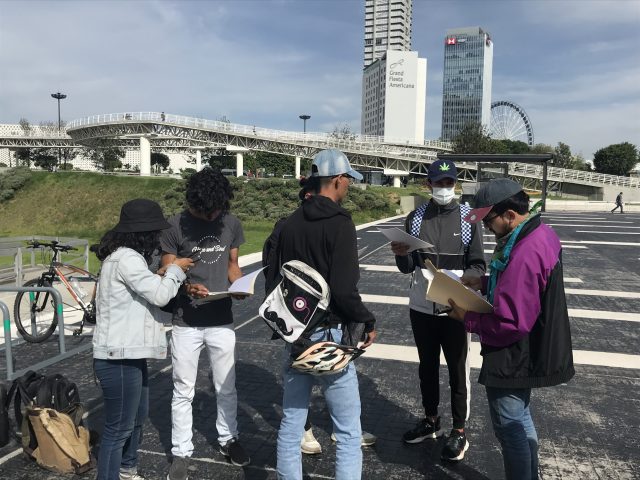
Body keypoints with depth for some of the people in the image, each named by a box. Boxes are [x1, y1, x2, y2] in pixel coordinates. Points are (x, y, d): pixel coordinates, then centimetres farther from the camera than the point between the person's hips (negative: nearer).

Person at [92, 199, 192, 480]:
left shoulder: (125, 256, 13)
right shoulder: (126, 258, -21)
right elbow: (159, 295, -22)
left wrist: (159, 277, 9)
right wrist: (174, 270, -6)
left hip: (128, 353, 11)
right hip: (119, 358, -11)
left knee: (137, 417, 24)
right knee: (119, 428, 2)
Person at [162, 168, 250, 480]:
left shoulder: (231, 223, -1)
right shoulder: (175, 226, -11)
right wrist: (187, 287, -26)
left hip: (222, 320, 3)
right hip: (186, 323, -2)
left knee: (226, 387, 17)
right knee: (183, 391, 10)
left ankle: (228, 438, 38)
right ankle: (181, 452, 27)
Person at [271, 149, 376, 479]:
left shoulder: (290, 223, 6)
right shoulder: (340, 223, -15)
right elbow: (344, 290, -21)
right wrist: (367, 322, -5)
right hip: (330, 335, -7)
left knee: (291, 422, 16)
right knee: (348, 431, 5)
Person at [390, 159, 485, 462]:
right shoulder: (415, 218, 4)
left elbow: (478, 265, -3)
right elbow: (407, 268, 6)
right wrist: (402, 254, -16)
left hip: (455, 308, -3)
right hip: (421, 307, 3)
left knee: (458, 370, 8)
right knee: (427, 366, 17)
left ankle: (459, 431, 23)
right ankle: (431, 421, 35)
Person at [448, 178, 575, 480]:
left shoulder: (524, 255, -31)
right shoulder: (541, 233, 1)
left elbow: (511, 324, -29)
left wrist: (467, 319, -17)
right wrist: (484, 283, 4)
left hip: (512, 359, -11)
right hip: (528, 352, 11)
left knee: (509, 428, 8)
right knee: (521, 421, 26)